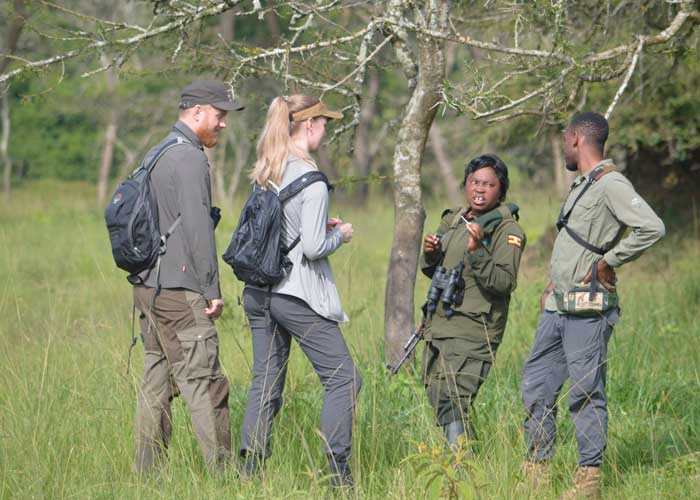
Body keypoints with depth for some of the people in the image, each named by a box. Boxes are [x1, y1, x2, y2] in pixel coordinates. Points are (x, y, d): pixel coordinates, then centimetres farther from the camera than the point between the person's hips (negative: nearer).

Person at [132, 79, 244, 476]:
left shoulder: (157, 155, 18)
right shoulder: (189, 159, -12)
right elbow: (197, 229, -17)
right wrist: (213, 290, -11)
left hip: (149, 286, 10)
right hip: (179, 291, -10)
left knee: (156, 381, 10)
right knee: (204, 383, -9)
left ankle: (148, 473, 11)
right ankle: (222, 474, -10)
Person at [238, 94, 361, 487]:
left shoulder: (265, 174, 9)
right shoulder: (312, 181, -14)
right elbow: (314, 248, -18)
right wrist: (339, 234, 2)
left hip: (259, 292, 8)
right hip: (297, 294, -8)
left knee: (266, 384, 12)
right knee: (343, 378, 0)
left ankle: (250, 469, 9)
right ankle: (339, 473, -4)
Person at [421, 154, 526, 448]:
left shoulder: (507, 230, -7)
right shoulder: (452, 220, 14)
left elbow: (505, 282, -18)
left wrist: (477, 251, -28)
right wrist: (430, 255, 2)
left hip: (472, 330, -8)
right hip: (439, 325, 8)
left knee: (453, 403, -17)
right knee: (437, 399, 11)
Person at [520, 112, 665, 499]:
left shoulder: (611, 184, -13)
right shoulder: (580, 185, 18)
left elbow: (652, 228, -25)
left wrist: (608, 261, -18)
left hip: (587, 310, -9)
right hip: (556, 308, 10)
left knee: (585, 394, -6)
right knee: (536, 387, 9)